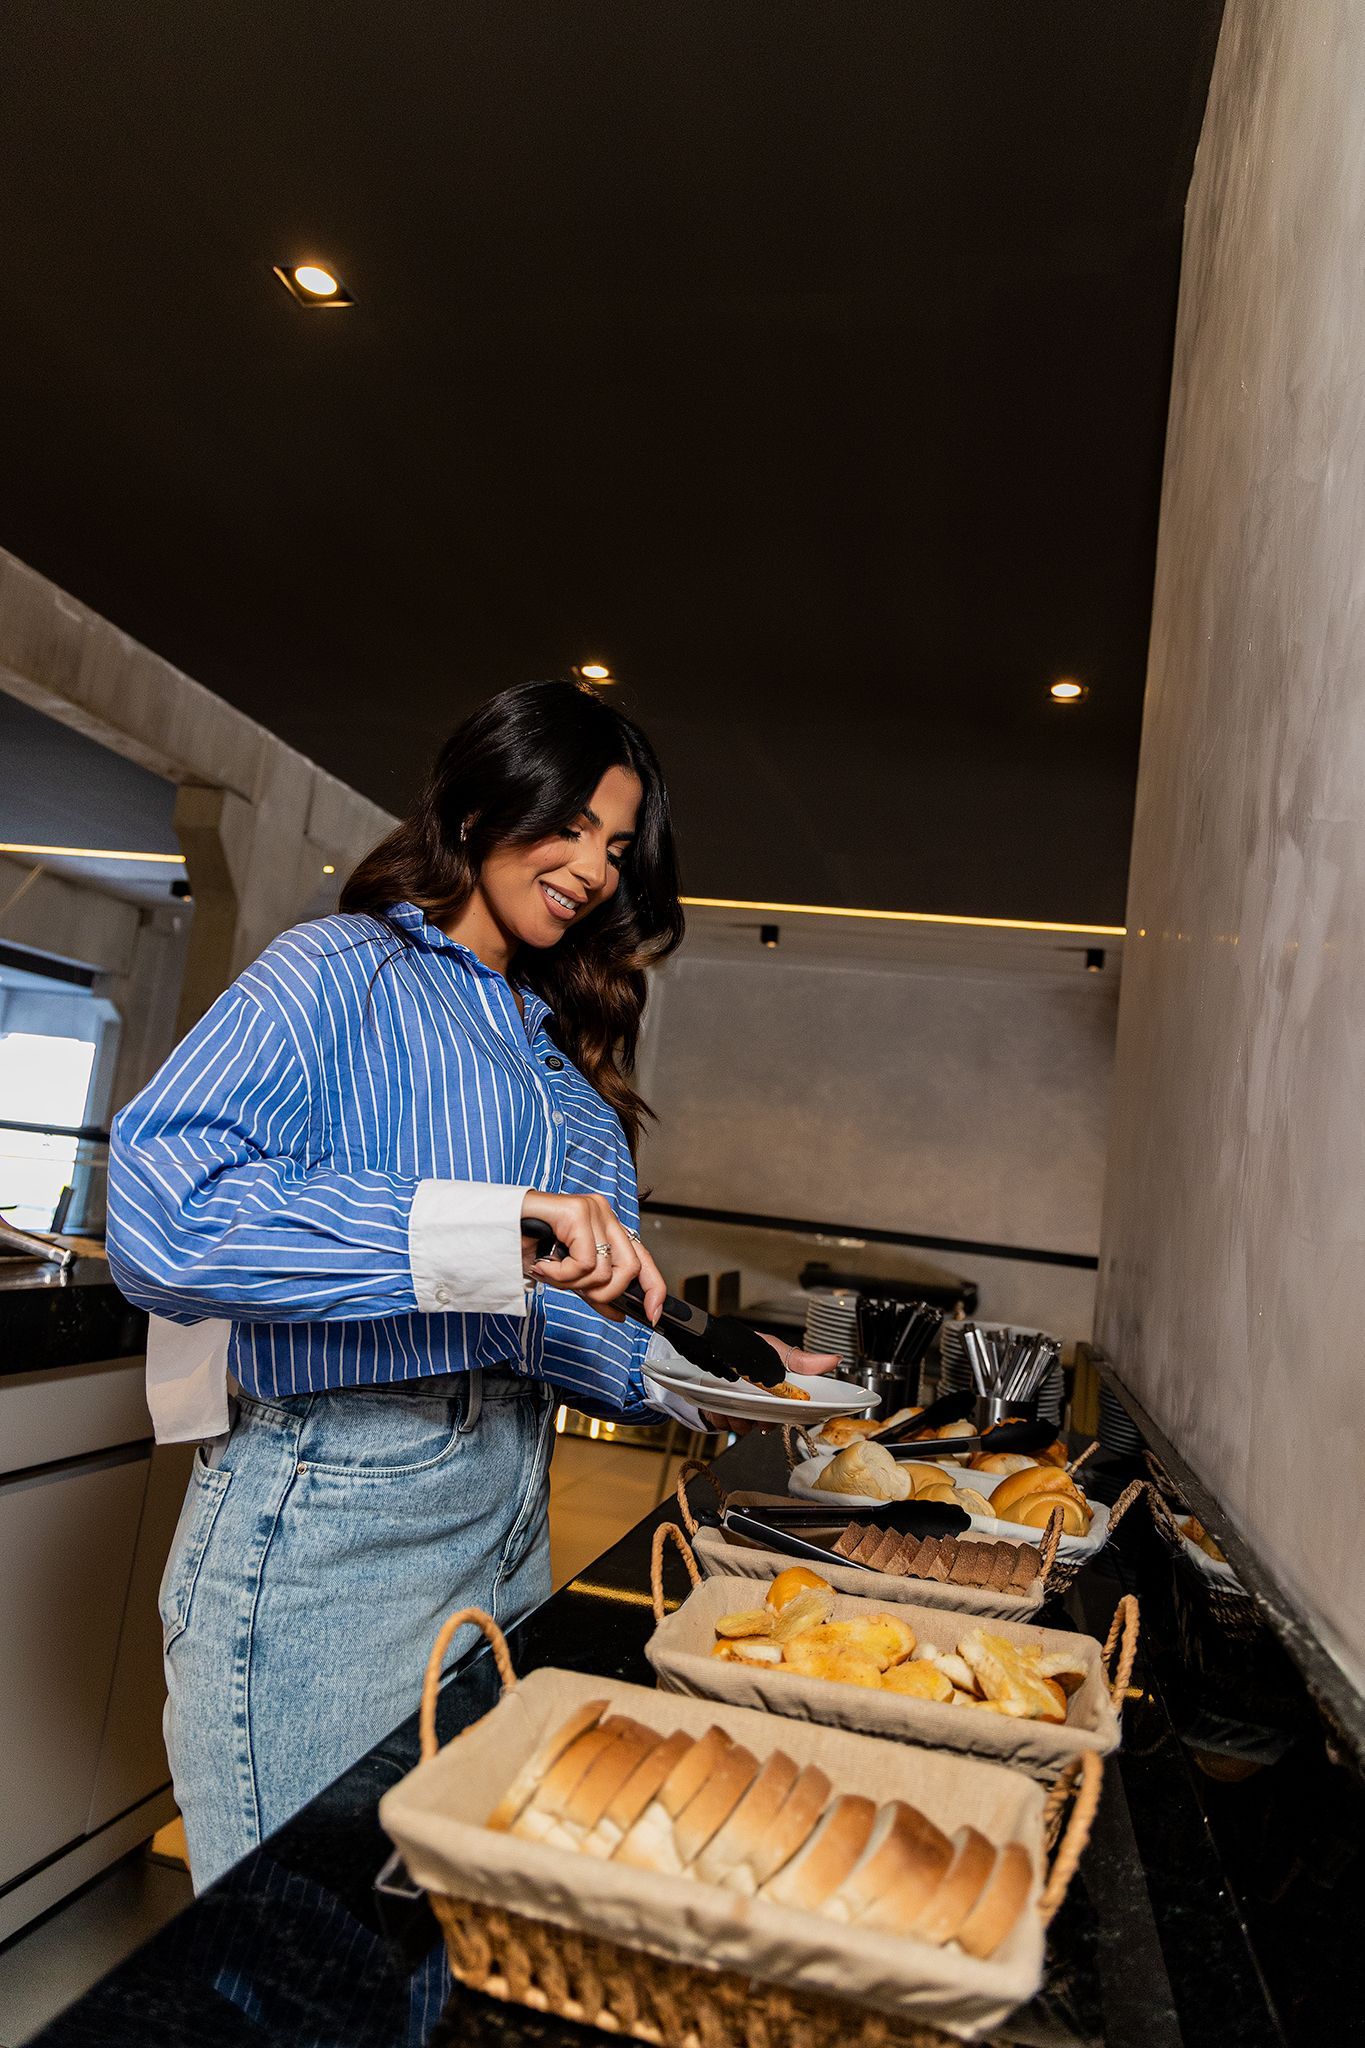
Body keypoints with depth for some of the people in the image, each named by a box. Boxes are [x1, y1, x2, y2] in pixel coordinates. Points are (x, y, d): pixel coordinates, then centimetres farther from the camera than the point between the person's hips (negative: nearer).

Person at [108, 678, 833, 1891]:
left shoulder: (558, 1053, 15)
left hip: (510, 1512, 7)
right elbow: (156, 1212, -24)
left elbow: (540, 1323, 14)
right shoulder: (344, 973, -7)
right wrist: (482, 1230, -30)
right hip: (331, 1518, -7)